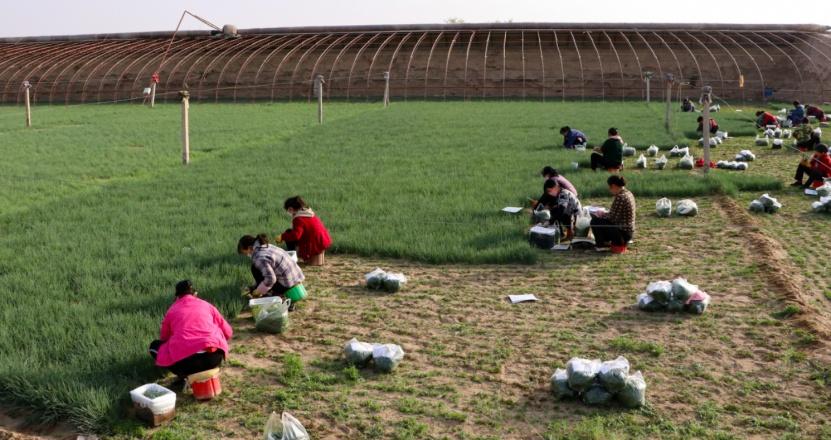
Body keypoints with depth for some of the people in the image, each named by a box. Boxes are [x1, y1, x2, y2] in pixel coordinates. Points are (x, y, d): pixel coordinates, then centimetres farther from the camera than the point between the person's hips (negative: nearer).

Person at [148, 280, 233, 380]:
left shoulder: (172, 310, 18)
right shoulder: (206, 305, 19)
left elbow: (164, 338, 29)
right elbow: (228, 333, 23)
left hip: (185, 360, -1)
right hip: (215, 356, 2)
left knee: (155, 345, 26)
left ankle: (184, 375, 9)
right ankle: (205, 370, 18)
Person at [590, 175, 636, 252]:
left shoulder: (620, 197, -22)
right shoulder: (628, 193, 8)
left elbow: (612, 217, -19)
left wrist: (602, 214, -1)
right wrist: (604, 214, 11)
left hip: (622, 233, -10)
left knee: (595, 221, -8)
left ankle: (601, 245, 4)